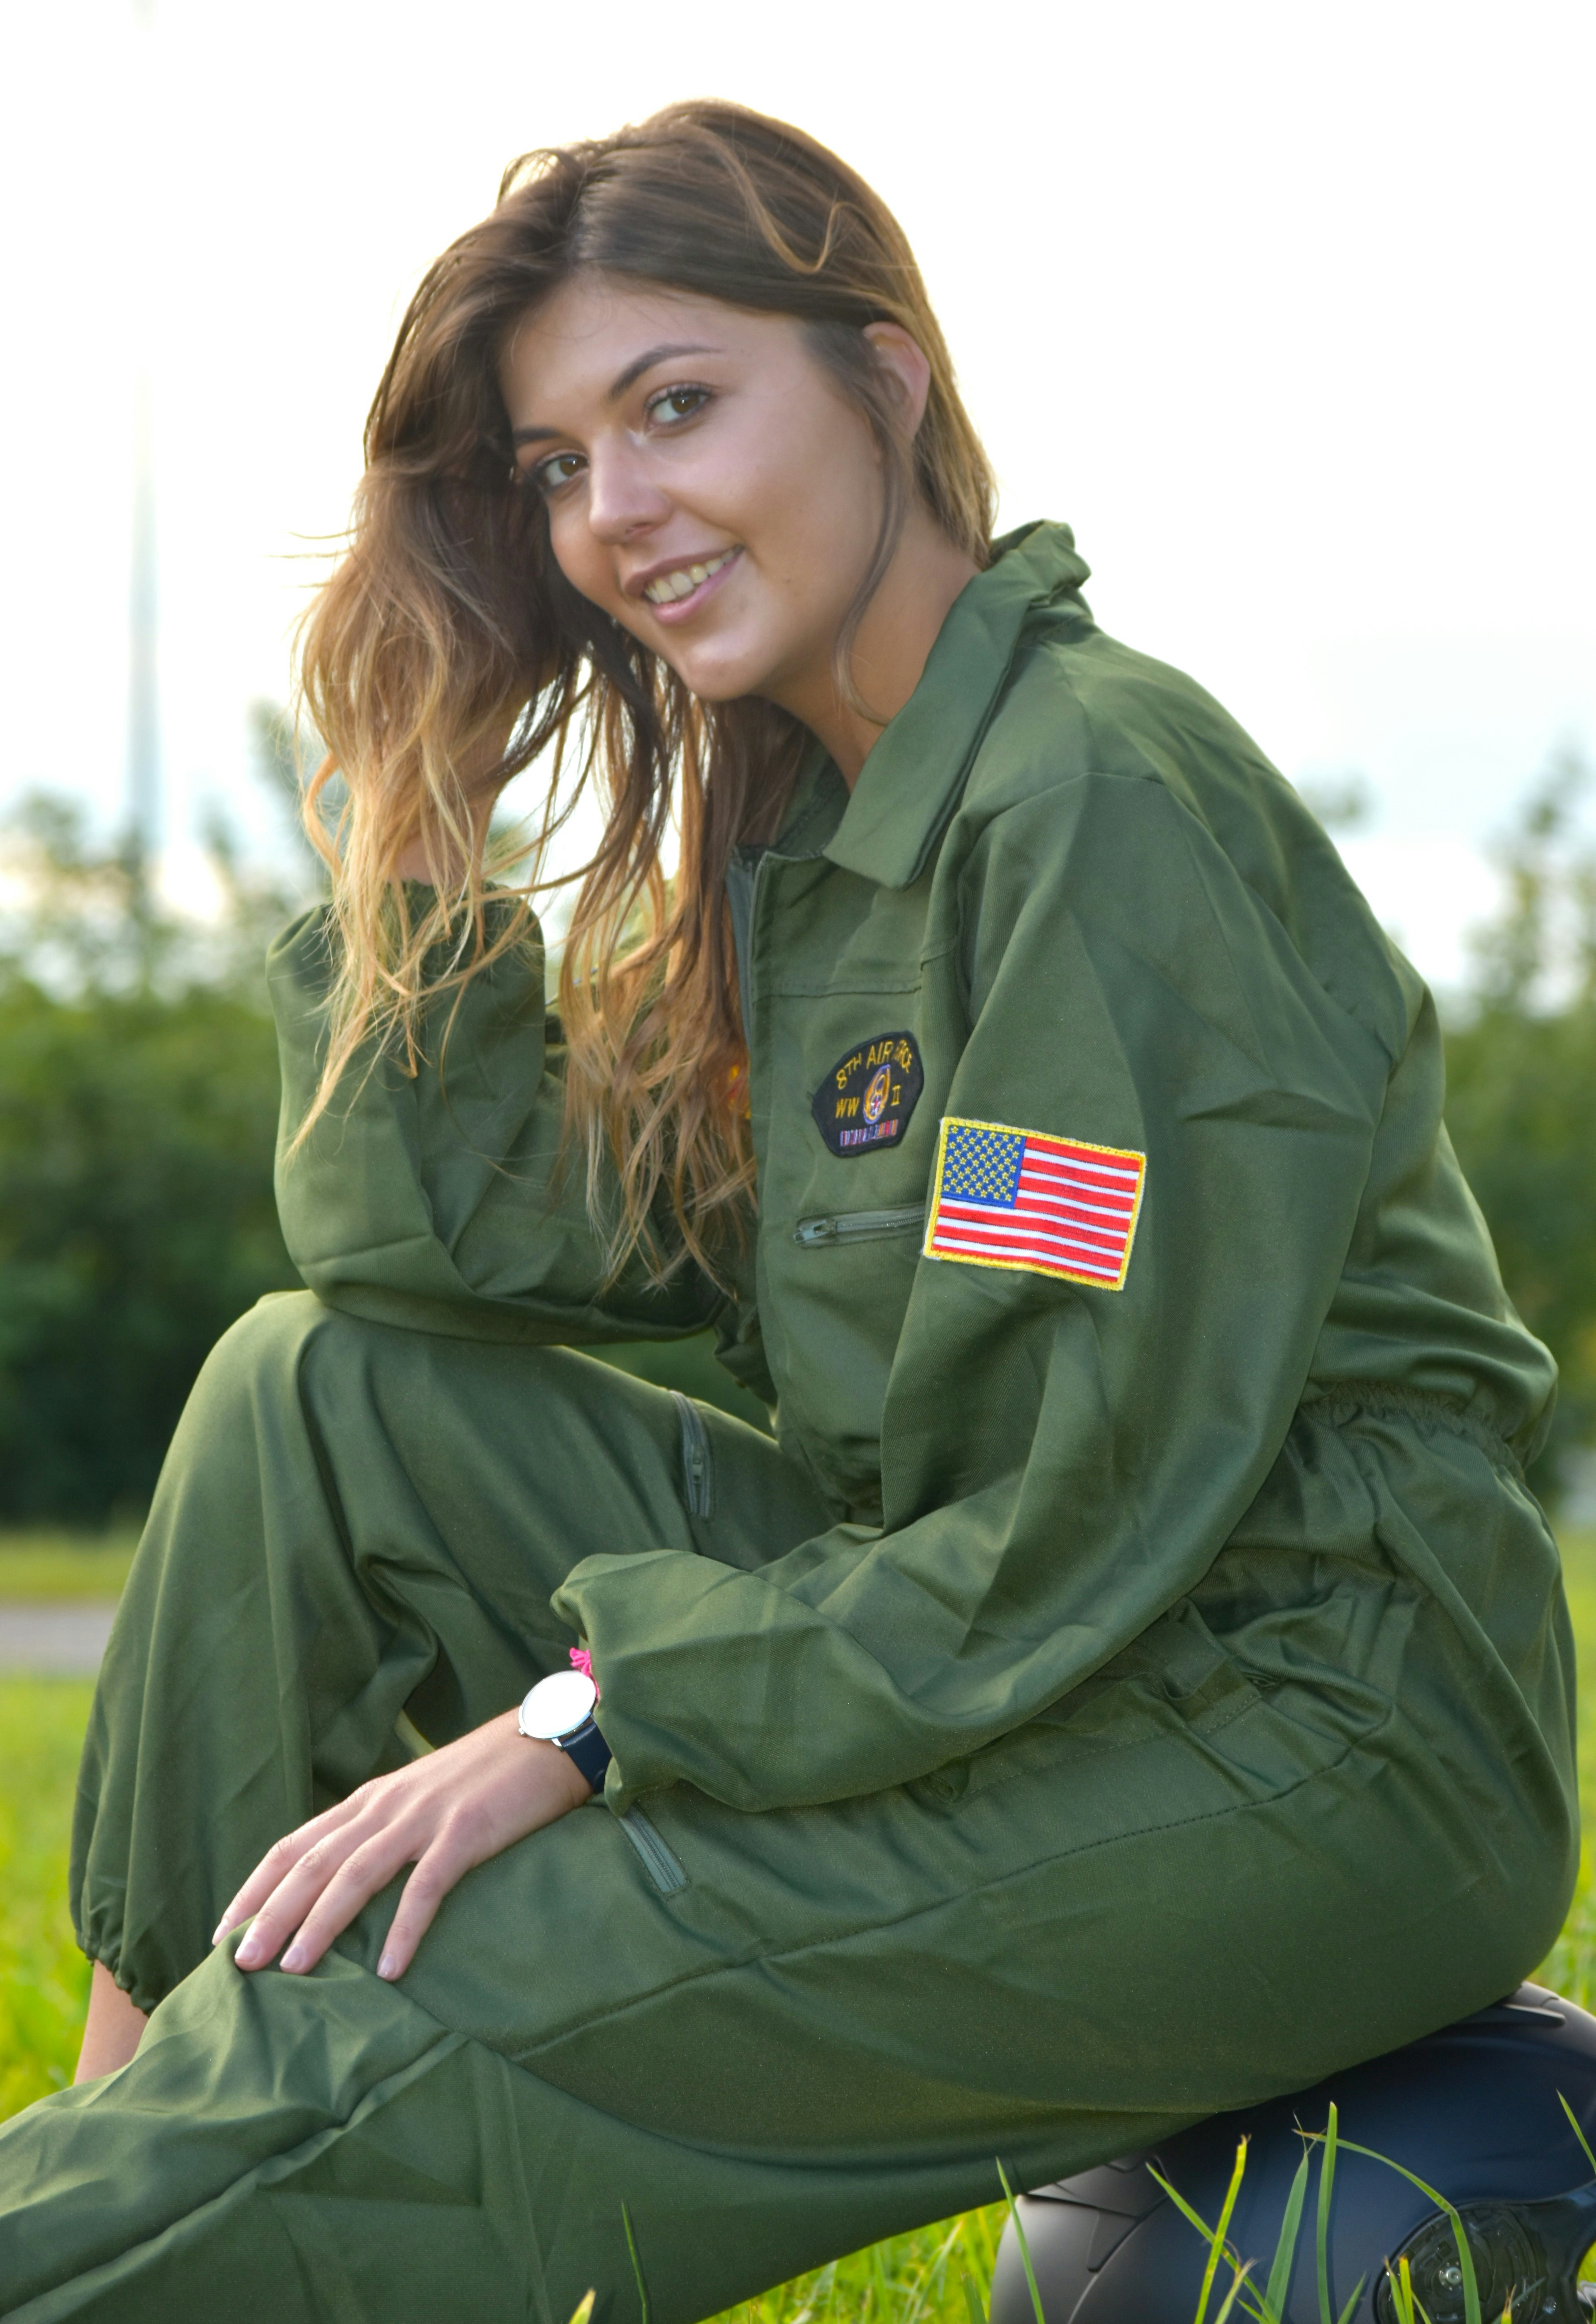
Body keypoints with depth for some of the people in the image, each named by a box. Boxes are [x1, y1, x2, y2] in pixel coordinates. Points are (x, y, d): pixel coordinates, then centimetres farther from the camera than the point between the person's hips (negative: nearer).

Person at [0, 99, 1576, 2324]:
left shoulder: (1104, 798, -17)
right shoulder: (794, 827, 12)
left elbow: (1092, 1516, -21)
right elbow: (456, 1240, 7)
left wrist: (591, 1721, -17)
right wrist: (412, 811, 3)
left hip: (1301, 1752, -9)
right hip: (974, 1675, 9)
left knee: (356, 2067, -21)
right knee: (318, 1388, 2)